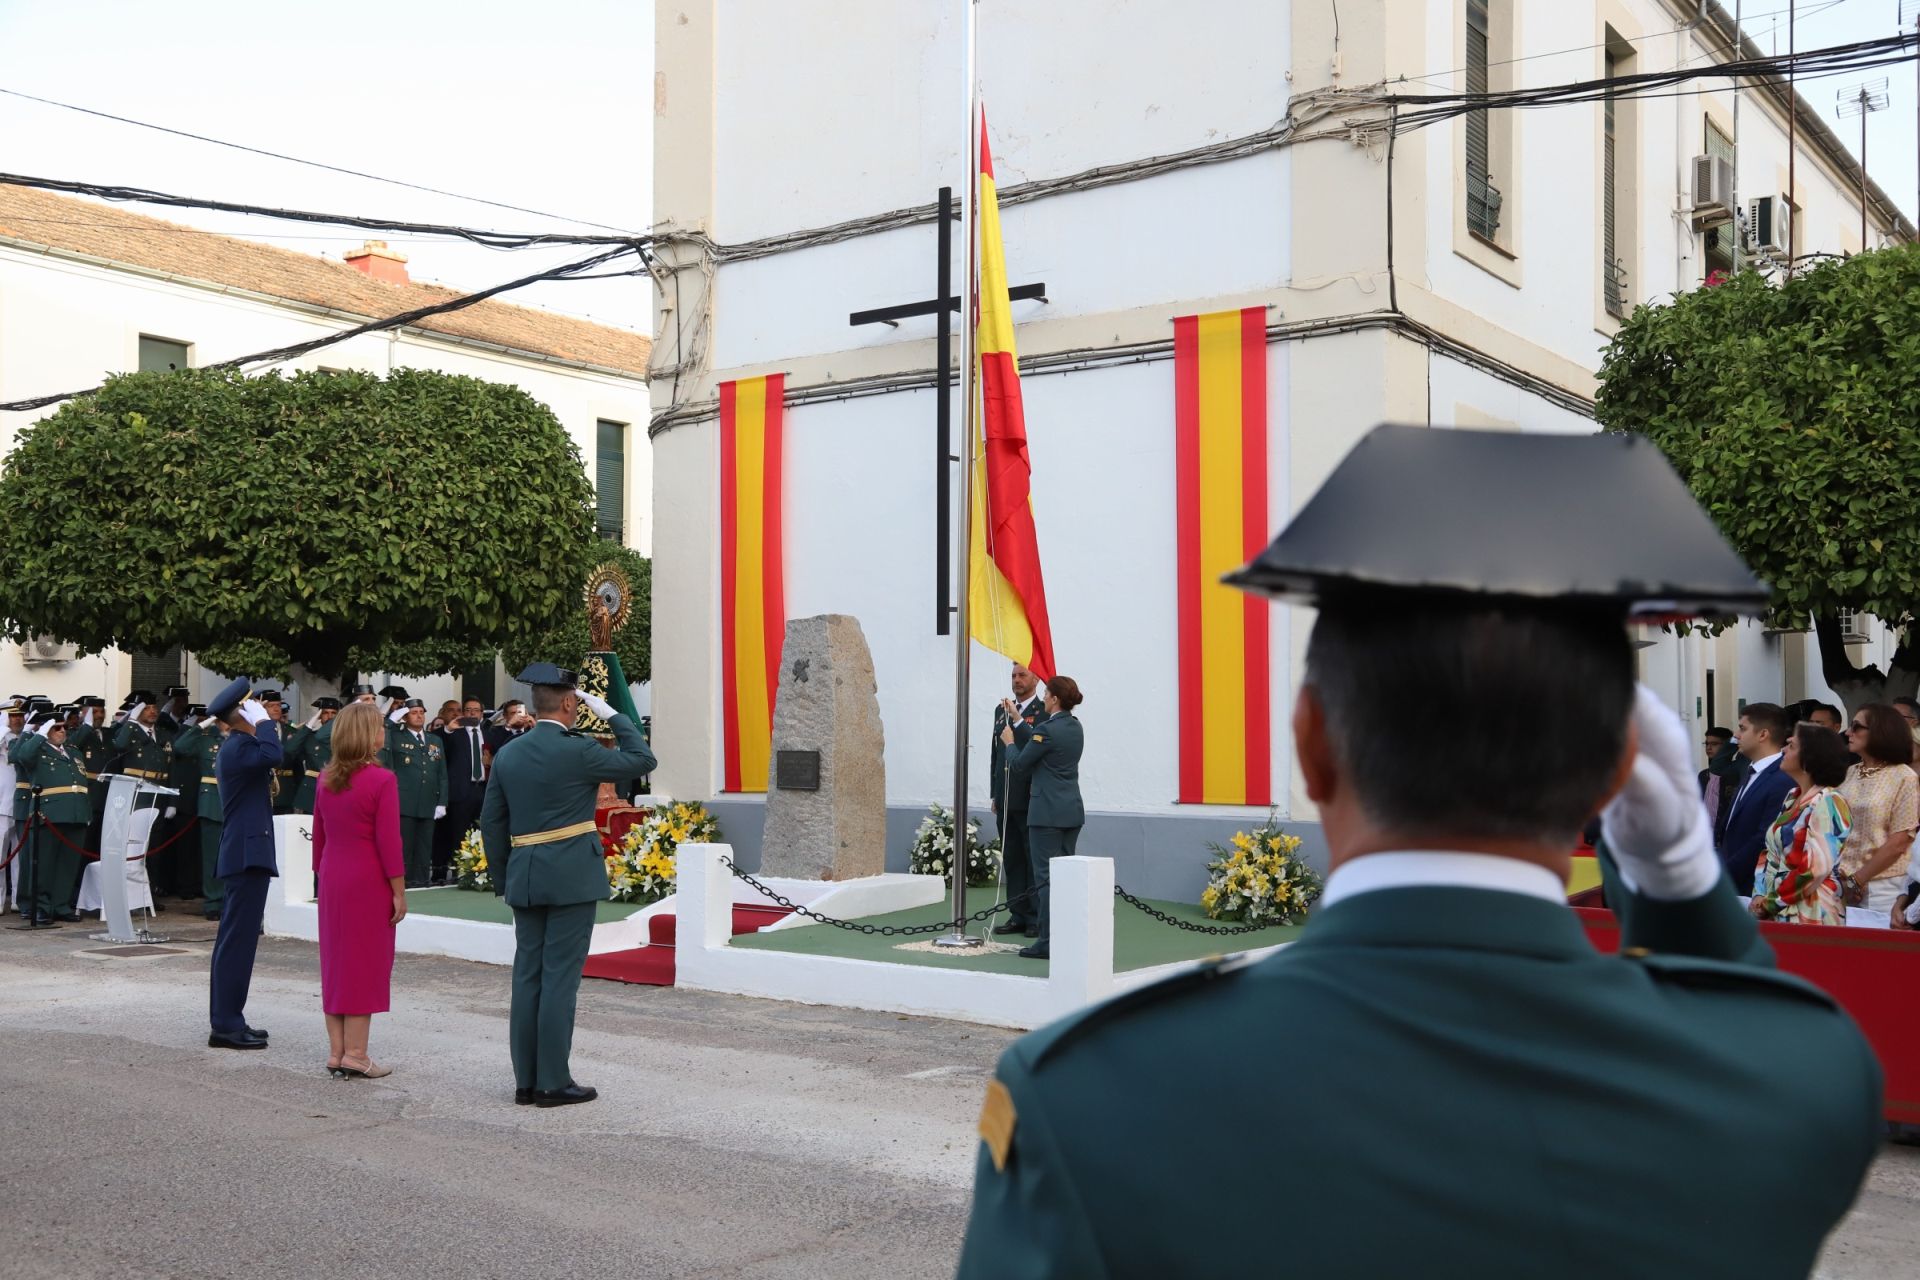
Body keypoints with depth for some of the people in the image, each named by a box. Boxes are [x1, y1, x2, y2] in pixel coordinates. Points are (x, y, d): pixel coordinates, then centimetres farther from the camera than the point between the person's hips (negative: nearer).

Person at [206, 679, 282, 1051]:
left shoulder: (237, 747, 18)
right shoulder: (238, 747, -15)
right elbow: (272, 756, -35)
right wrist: (263, 720, -22)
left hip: (245, 853, 11)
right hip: (248, 853, -11)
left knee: (235, 938, 14)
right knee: (239, 938, -8)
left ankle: (226, 1020, 20)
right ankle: (226, 1024, -6)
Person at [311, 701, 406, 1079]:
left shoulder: (326, 779, 5)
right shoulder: (381, 780, -14)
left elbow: (318, 836, 11)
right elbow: (388, 841, -15)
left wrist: (321, 876, 19)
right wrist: (399, 892, -9)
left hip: (332, 881, 6)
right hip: (369, 883, -6)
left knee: (335, 962, 12)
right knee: (366, 963, 1)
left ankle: (336, 1051, 16)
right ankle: (355, 1053, 2)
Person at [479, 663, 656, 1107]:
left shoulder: (507, 754, 7)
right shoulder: (578, 751, -12)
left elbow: (491, 822, 11)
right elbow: (642, 760, -2)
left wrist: (503, 879, 18)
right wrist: (611, 714, 3)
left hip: (524, 878, 6)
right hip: (571, 878, -6)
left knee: (527, 976, 10)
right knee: (560, 977, -2)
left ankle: (526, 1080, 15)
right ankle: (553, 1082, 2)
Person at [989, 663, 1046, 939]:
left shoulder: (1045, 711, -5)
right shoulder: (1001, 710, 16)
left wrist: (1018, 718, -26)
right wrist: (994, 794, 16)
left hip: (1031, 799, -7)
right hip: (1006, 799, 7)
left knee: (1035, 860, -2)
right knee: (1011, 859, 9)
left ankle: (1037, 918, 4)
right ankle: (1018, 915, 15)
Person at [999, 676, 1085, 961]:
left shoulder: (1047, 729, -15)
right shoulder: (1075, 727, 10)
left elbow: (1018, 765, -8)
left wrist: (1009, 742, 10)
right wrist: (1018, 722, 27)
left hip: (1047, 812, -8)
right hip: (1072, 811, 8)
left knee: (1046, 877, -6)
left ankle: (1048, 942, -6)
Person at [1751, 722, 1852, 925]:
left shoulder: (1829, 802, -12)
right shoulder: (1793, 797, 13)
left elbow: (1814, 869, -20)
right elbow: (1772, 853, 13)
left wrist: (1770, 903, -13)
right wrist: (1760, 896, -2)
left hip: (1810, 916, -7)